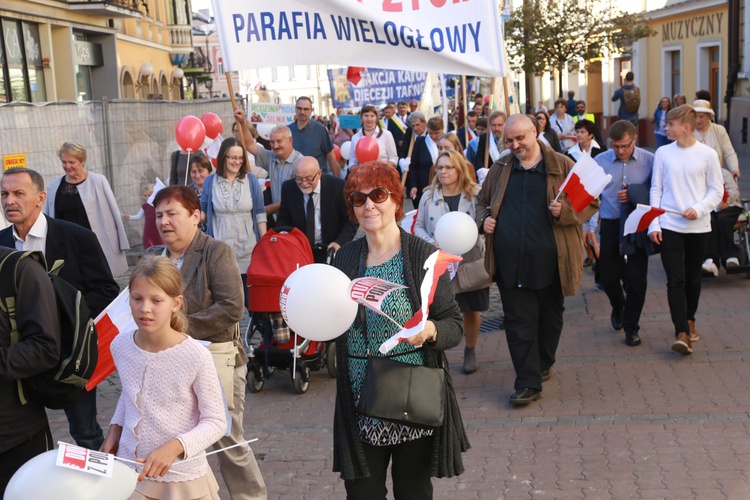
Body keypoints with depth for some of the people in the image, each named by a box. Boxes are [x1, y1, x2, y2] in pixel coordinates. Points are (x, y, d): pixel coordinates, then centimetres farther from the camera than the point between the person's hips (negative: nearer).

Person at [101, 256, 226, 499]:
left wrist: (175, 446, -26)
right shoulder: (120, 346, -5)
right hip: (129, 471, 4)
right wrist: (115, 427, 2)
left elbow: (216, 422, -13)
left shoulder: (196, 357, -20)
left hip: (182, 478, -3)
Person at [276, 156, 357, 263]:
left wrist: (340, 242, -23)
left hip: (330, 250, -1)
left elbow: (351, 220, -7)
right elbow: (283, 219, 8)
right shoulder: (288, 188, -5)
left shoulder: (338, 187, -13)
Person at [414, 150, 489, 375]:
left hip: (470, 262, 0)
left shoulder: (475, 194, -2)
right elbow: (419, 227, 8)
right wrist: (433, 243, -11)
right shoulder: (428, 196, 4)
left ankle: (470, 351, 33)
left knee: (471, 310, 12)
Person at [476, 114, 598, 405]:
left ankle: (543, 365, 35)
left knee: (550, 318, 15)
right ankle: (528, 383, 2)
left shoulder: (562, 166, 1)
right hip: (510, 263, 1)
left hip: (549, 261, -1)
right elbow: (482, 201, 23)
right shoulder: (500, 169, 10)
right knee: (519, 323, -1)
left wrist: (565, 212, -17)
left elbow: (590, 203, 1)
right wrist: (484, 219, 2)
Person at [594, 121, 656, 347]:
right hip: (611, 225, 1)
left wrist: (633, 194, -17)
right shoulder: (600, 161, -1)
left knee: (637, 280, -1)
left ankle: (631, 327, 17)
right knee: (608, 277, 10)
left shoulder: (649, 161, -3)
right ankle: (618, 307, 43)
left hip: (638, 226, -1)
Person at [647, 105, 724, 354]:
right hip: (669, 226, 0)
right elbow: (656, 190, 4)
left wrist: (698, 209, -15)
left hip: (698, 227, 0)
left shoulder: (708, 154, -3)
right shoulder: (663, 153, 1)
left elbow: (716, 190, 2)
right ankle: (682, 333, -10)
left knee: (693, 278, 13)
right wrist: (653, 225, -3)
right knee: (675, 280, -7)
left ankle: (689, 320, 34)